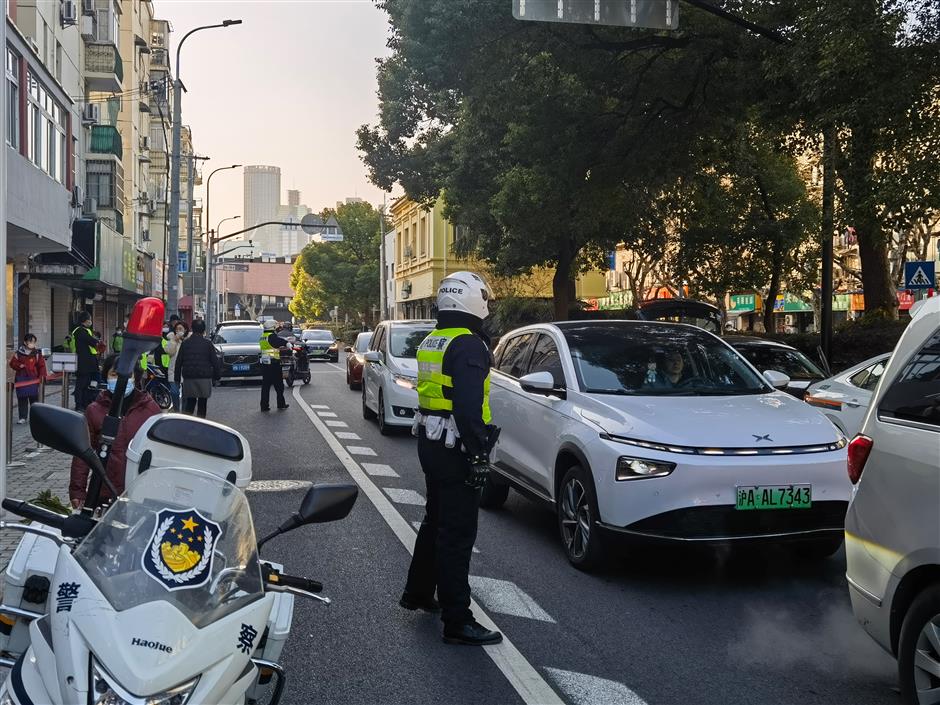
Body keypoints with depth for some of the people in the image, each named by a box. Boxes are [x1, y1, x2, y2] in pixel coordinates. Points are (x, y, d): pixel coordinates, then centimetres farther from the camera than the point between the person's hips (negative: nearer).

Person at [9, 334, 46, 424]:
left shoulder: (37, 354, 0)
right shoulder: (18, 353, 2)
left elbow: (42, 366, 1)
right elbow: (12, 363, 7)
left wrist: (41, 376, -7)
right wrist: (19, 366, -13)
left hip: (33, 379, -1)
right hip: (21, 379, 1)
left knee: (34, 398, 1)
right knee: (22, 398, 3)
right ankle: (22, 417, 10)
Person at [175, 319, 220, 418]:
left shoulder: (185, 343, 4)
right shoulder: (207, 343, -3)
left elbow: (178, 362, 6)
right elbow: (215, 362, -3)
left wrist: (177, 378, 11)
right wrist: (217, 375, 6)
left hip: (189, 379, 2)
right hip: (204, 378, -2)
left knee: (189, 404, 8)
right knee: (202, 406, 7)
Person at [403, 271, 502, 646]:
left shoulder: (431, 343, 12)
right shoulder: (468, 345, -19)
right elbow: (469, 407, -25)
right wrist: (478, 456, -22)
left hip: (431, 444, 10)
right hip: (455, 449, -10)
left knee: (436, 521, 24)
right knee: (457, 534, -5)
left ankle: (417, 593, 37)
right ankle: (457, 621, 1)